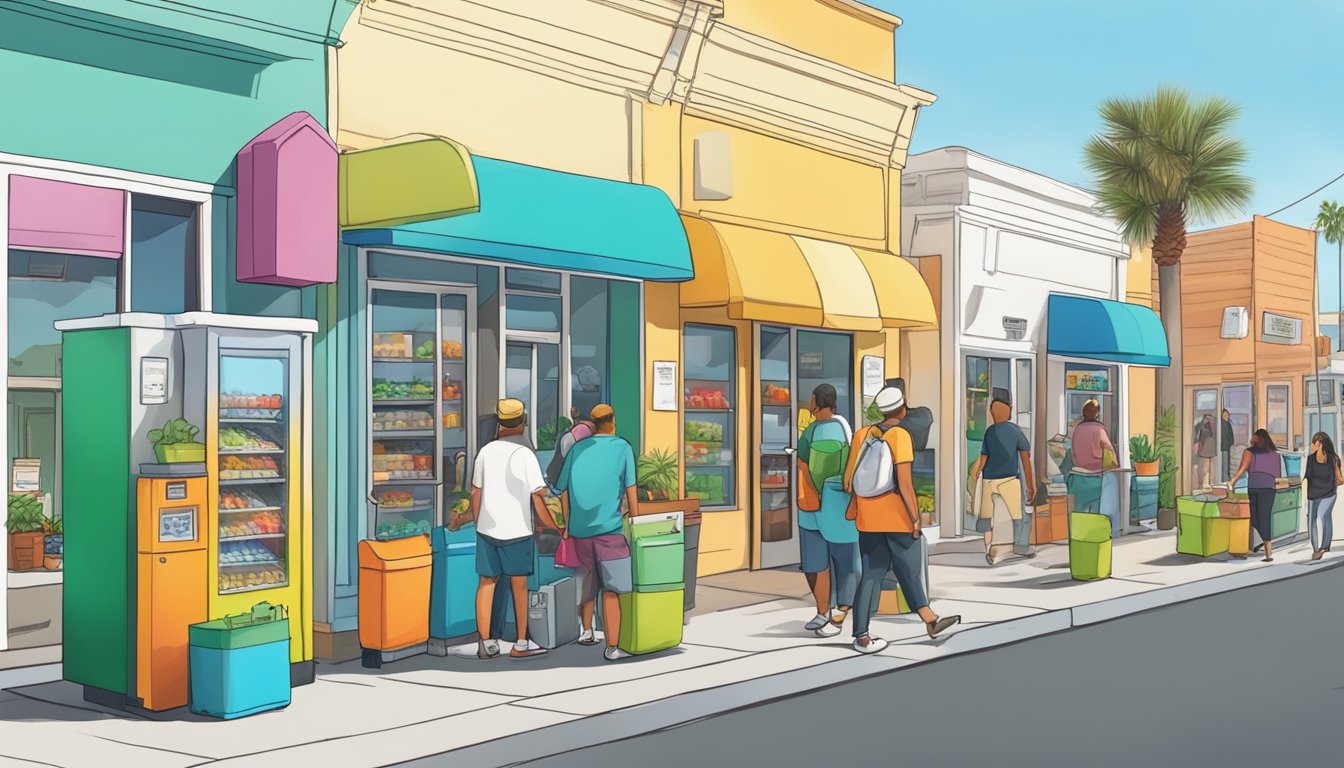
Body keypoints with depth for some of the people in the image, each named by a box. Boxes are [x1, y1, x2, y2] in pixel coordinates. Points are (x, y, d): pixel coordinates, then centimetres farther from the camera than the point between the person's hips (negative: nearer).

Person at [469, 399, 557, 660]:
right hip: (517, 530, -4)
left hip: (487, 529, 4)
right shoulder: (524, 455, -11)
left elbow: (475, 492, 10)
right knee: (519, 585, 8)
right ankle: (521, 644, 15)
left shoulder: (486, 451, 3)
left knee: (486, 582, 11)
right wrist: (555, 527, -4)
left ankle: (486, 643, 10)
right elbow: (538, 497, -14)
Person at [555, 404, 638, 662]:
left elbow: (563, 490, 10)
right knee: (611, 590, -2)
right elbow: (630, 489, -3)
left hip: (580, 529, 5)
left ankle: (586, 631, 34)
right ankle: (612, 647, -5)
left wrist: (567, 524, 19)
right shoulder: (622, 448, 1)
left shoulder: (578, 448, 11)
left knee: (588, 582, 23)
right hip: (609, 528, -4)